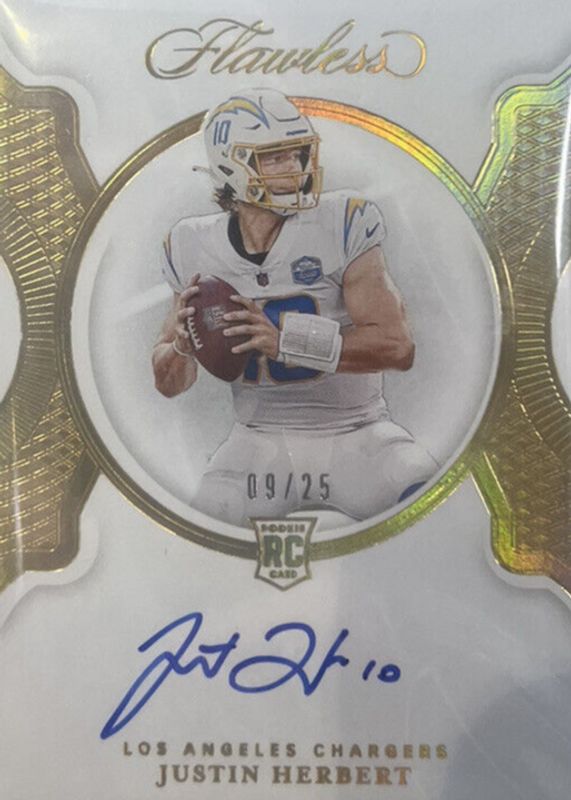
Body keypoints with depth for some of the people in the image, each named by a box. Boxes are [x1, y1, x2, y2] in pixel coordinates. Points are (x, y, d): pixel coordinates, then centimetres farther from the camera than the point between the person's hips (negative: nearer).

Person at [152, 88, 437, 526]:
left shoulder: (342, 223, -10)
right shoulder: (196, 247, 0)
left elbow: (397, 346, -18)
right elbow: (169, 384, 9)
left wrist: (283, 340, -27)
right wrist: (182, 344, -16)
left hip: (356, 435, -2)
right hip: (260, 442, 2)